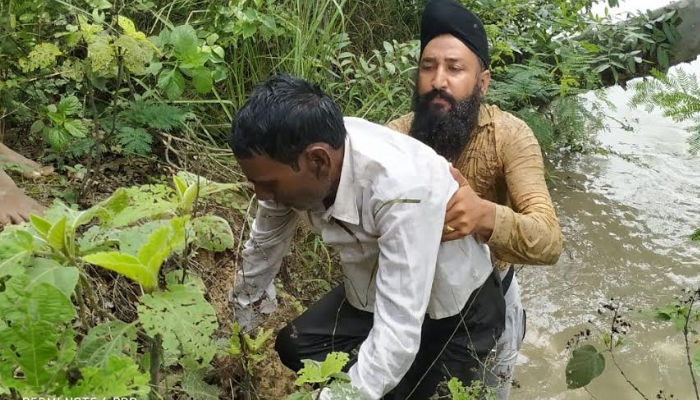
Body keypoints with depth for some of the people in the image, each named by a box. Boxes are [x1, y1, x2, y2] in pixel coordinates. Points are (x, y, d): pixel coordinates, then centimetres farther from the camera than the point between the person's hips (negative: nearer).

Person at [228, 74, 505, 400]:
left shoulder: (402, 189, -41)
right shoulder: (295, 154, -20)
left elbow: (398, 336, -39)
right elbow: (263, 247, -1)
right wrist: (235, 331, 13)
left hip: (456, 310, -5)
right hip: (377, 291, 6)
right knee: (294, 347, 3)